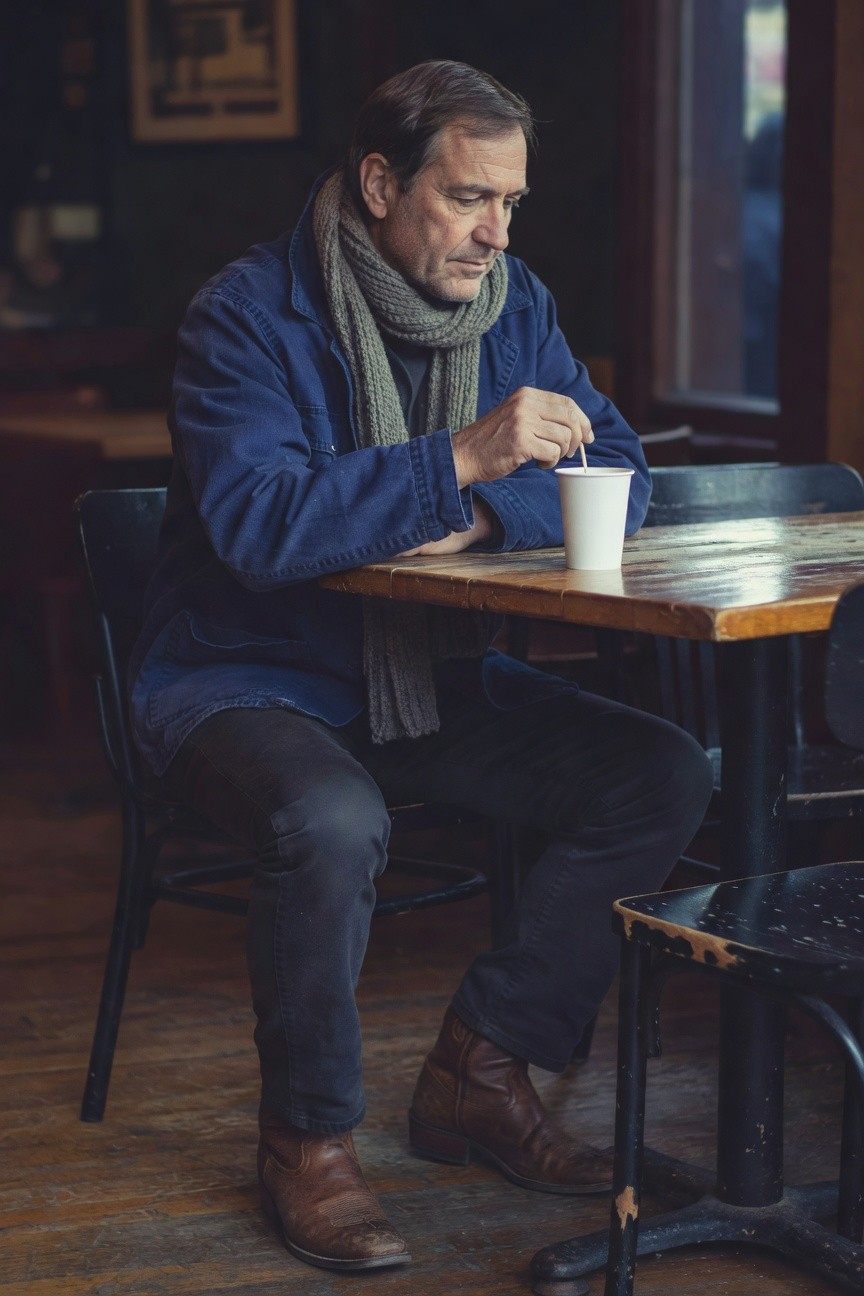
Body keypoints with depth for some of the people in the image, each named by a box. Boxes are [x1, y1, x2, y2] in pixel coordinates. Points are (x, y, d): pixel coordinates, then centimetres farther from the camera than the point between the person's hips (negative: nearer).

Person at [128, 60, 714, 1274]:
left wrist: (481, 518, -18)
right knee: (333, 823, -38)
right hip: (245, 682, -6)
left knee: (664, 776, -10)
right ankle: (308, 1138, -12)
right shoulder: (250, 314, -16)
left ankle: (481, 1070, 1)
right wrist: (462, 461, -36)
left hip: (433, 677, 6)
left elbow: (615, 475, 2)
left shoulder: (512, 302, 3)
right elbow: (257, 523, -30)